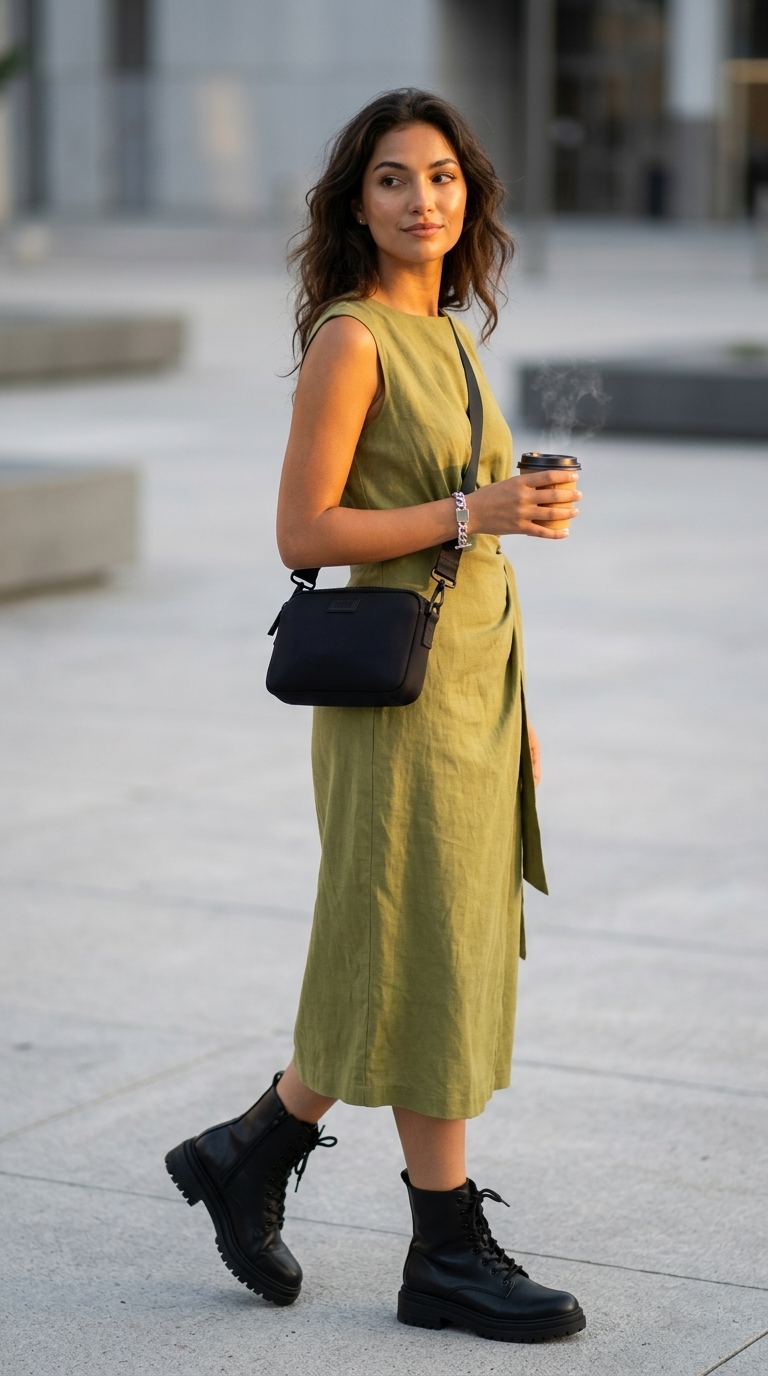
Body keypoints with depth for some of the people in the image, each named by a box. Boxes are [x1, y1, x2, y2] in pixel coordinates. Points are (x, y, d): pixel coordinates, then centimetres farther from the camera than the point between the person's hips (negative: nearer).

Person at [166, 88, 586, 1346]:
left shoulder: (446, 336, 14)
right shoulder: (351, 338, -12)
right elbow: (304, 533, -15)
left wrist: (512, 704, 18)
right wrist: (480, 511, -21)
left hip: (474, 676, 9)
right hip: (399, 683, -9)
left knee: (447, 955, 12)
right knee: (428, 961, -2)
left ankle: (249, 1156, 26)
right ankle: (449, 1254, 8)